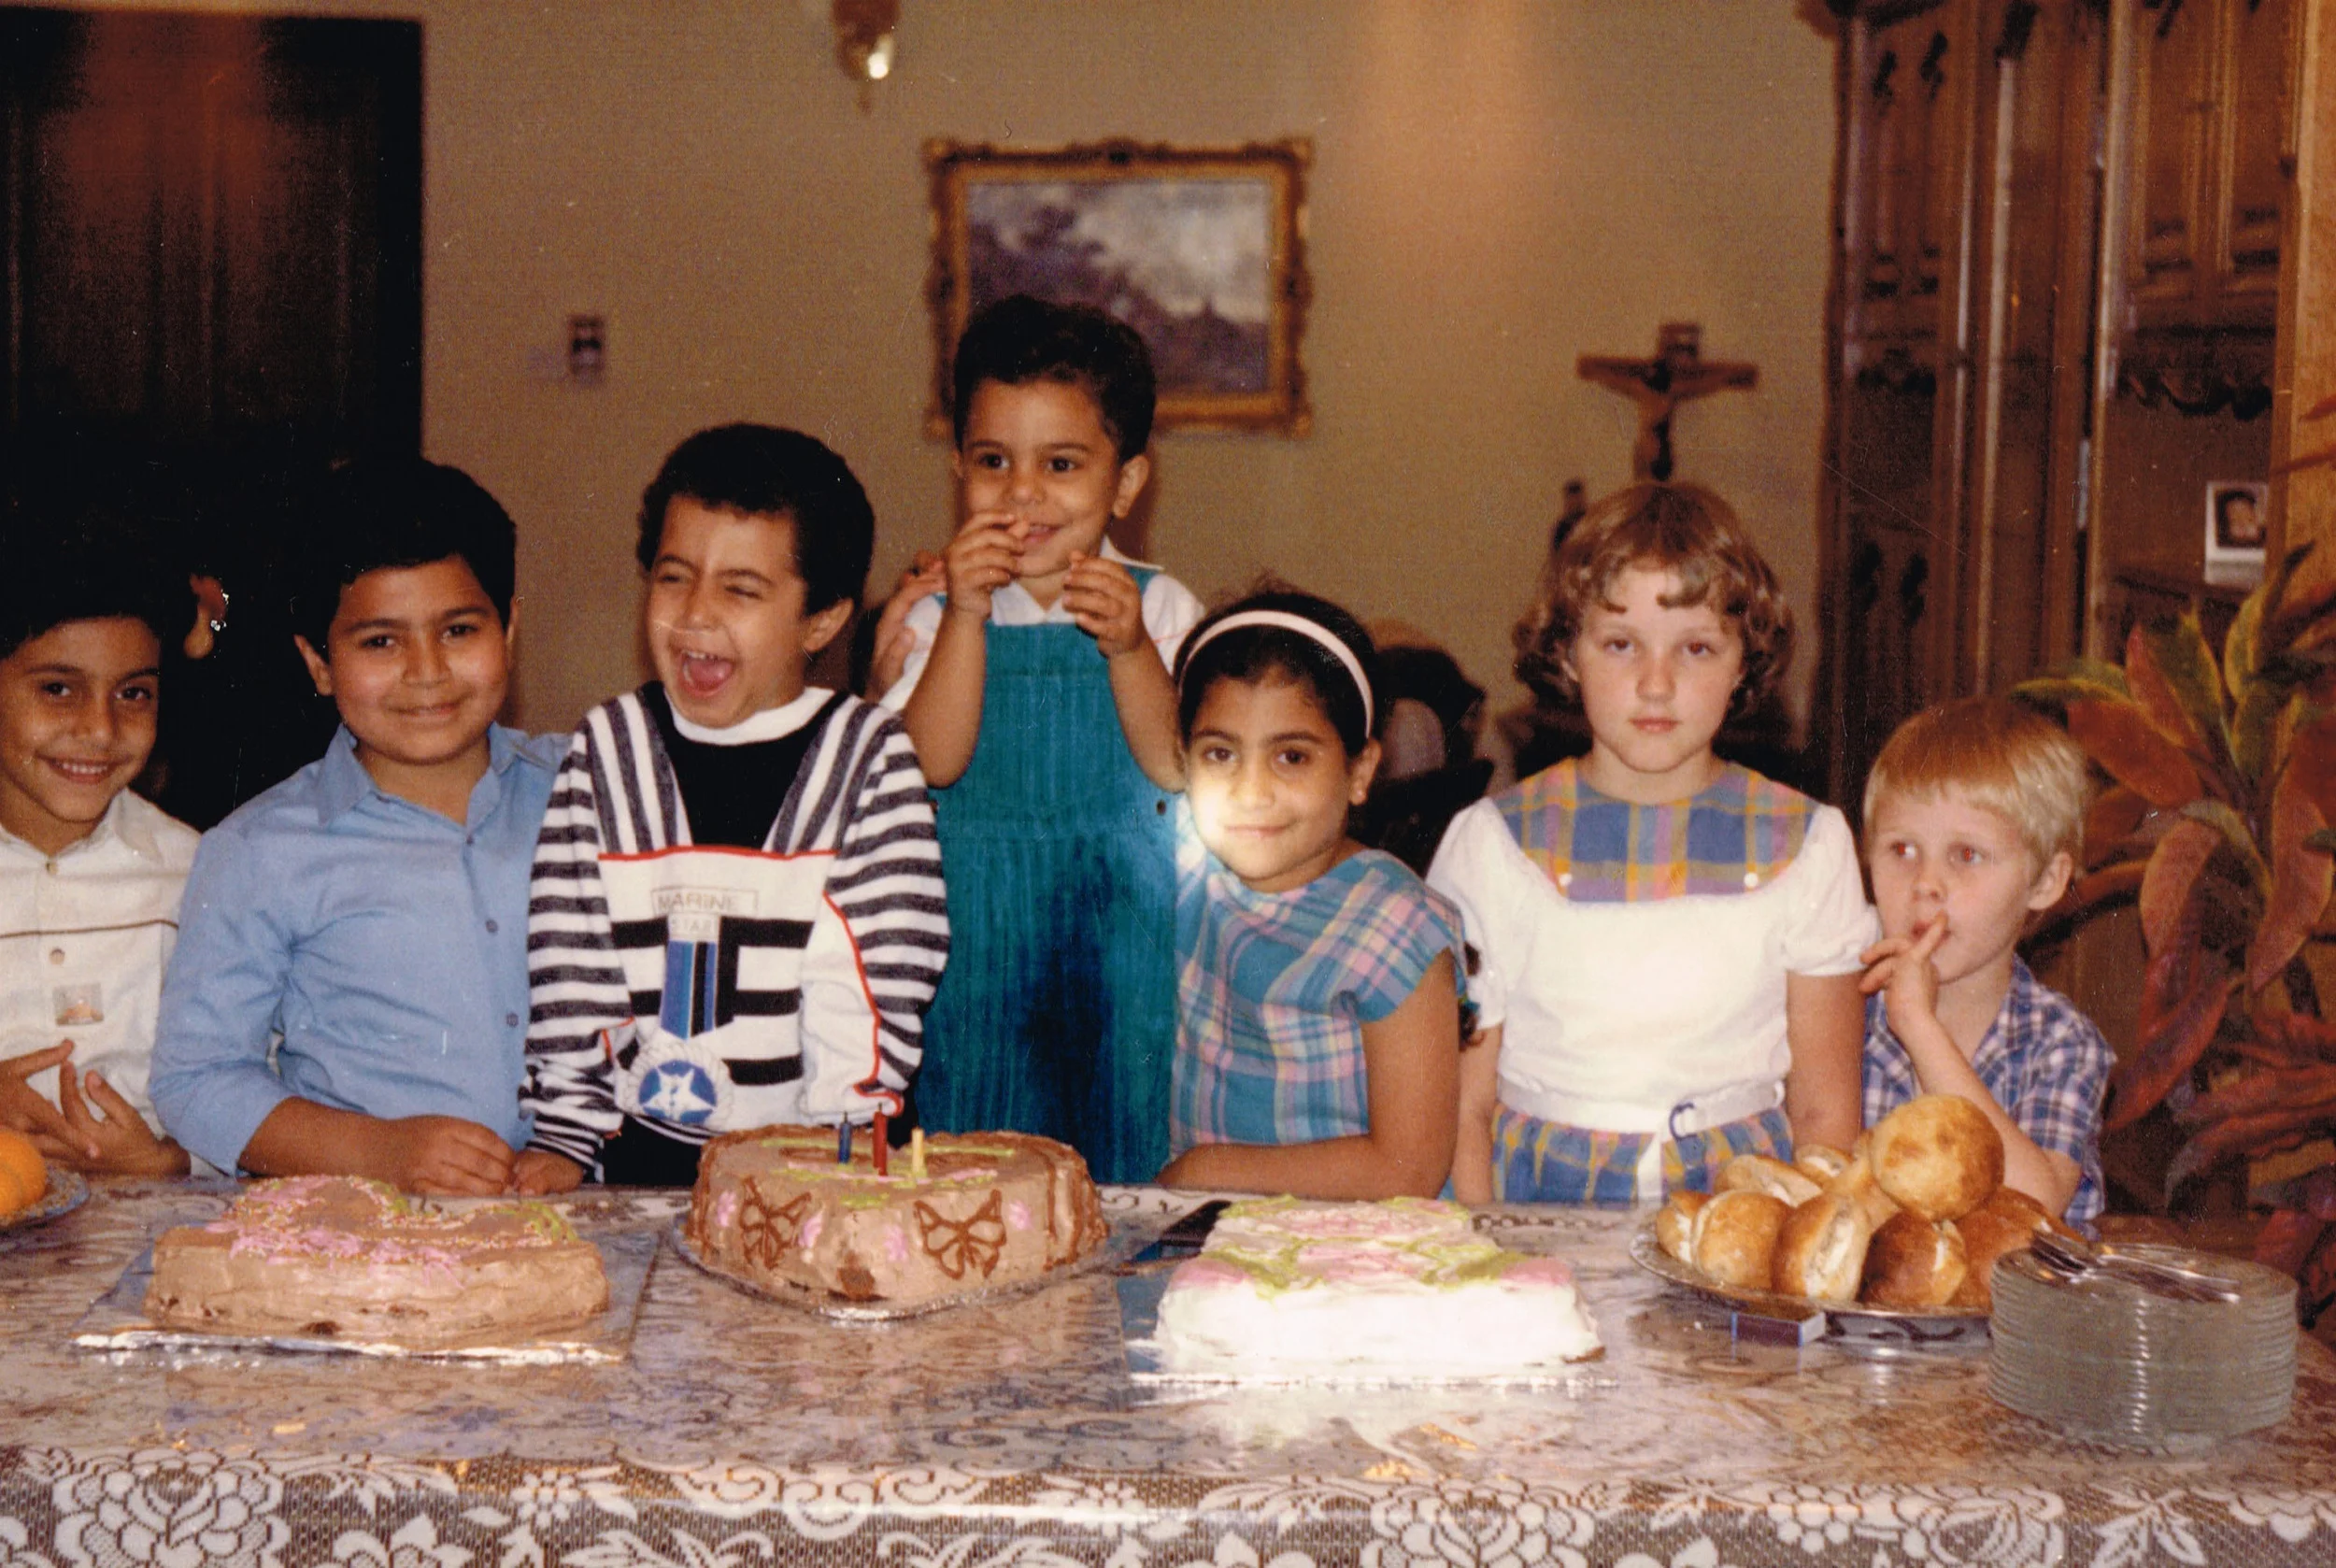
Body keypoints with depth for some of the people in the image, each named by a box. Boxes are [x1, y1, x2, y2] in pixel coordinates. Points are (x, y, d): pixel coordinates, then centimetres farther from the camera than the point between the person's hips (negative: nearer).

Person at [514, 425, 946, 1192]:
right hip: (643, 1156, 2)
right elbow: (569, 971, 7)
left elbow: (885, 980, -1)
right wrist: (564, 1136, -1)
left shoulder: (870, 758, 3)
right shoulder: (605, 750, 9)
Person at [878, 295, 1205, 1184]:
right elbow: (934, 762, -11)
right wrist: (967, 616, -20)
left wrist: (1128, 647, -24)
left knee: (1123, 1161, 3)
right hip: (980, 929, 1)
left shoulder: (1160, 607, 1)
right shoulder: (940, 615, 2)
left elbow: (1177, 768, -10)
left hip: (1121, 921, 0)